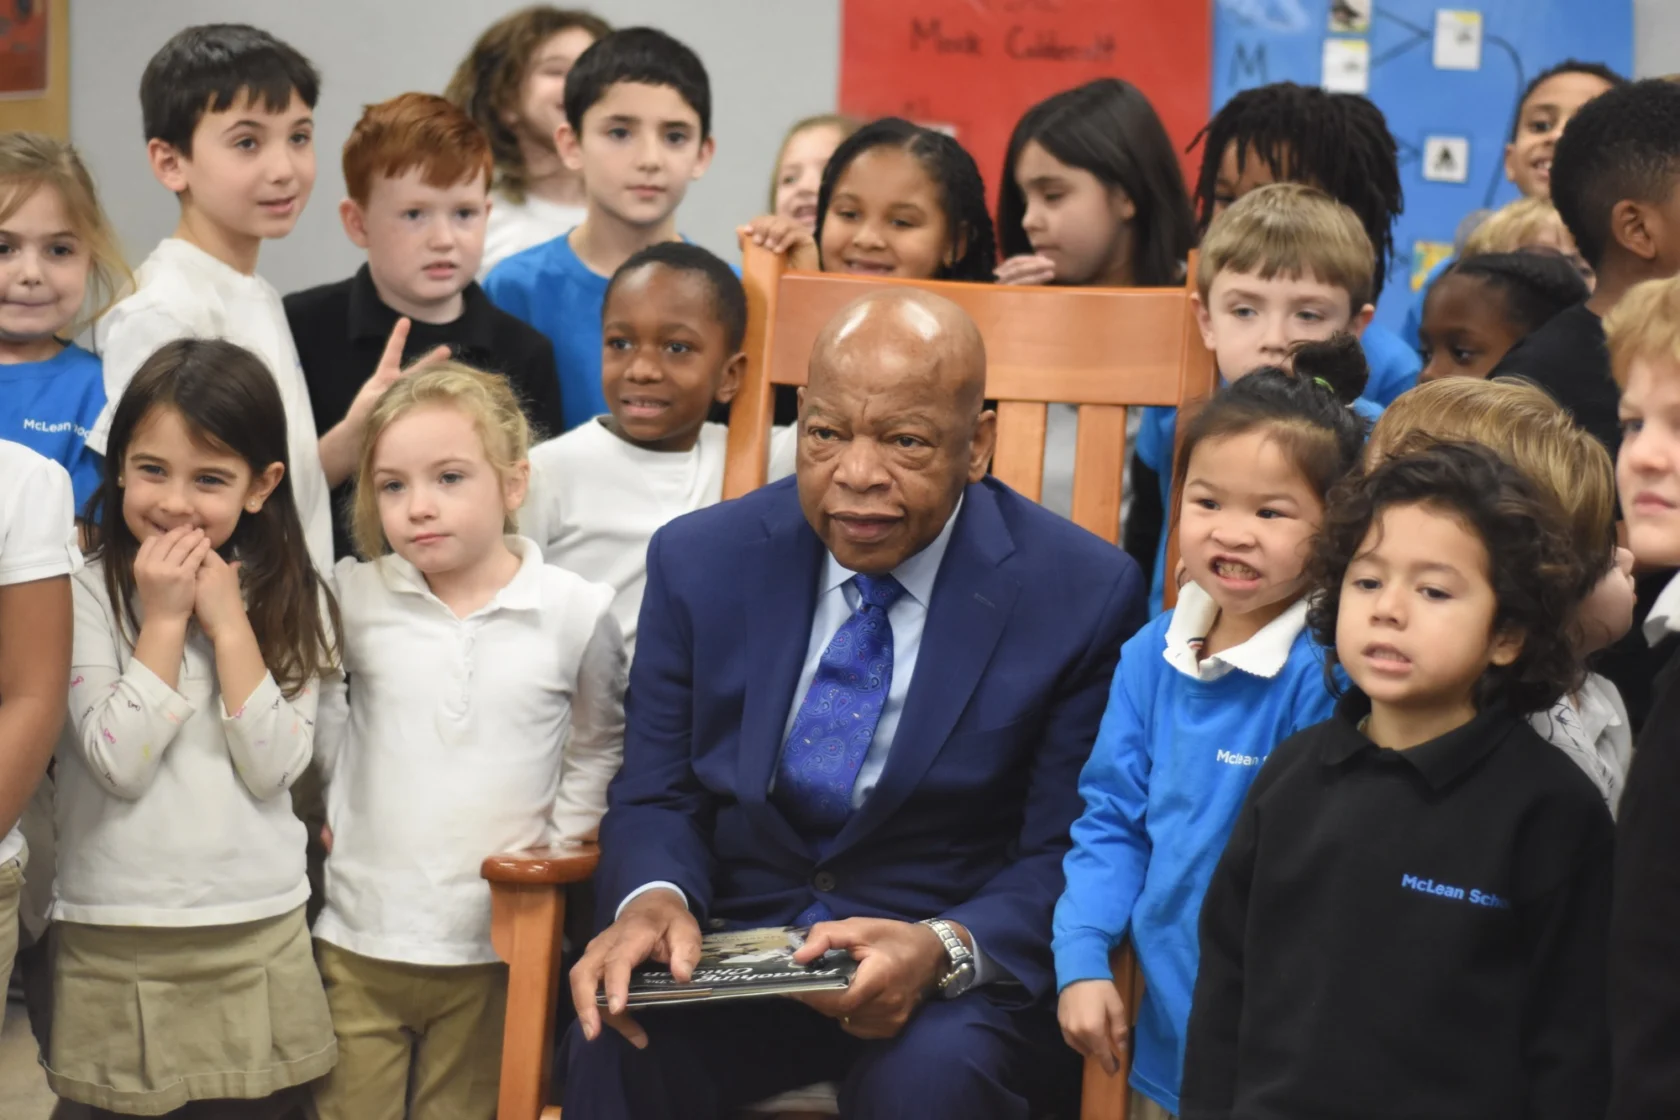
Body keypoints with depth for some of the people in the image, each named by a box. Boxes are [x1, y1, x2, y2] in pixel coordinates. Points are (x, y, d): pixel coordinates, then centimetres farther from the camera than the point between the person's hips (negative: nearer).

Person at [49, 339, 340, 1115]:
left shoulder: (292, 601, 1)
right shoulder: (88, 593, -7)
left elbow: (273, 768, -10)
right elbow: (119, 762, -16)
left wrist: (228, 622, -13)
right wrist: (164, 619, -16)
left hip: (258, 932, 2)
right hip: (116, 937, -2)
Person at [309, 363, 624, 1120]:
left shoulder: (576, 613, -5)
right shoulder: (355, 596, -3)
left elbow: (597, 744, 11)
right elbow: (314, 698, 16)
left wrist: (561, 838, 2)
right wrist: (331, 797, 8)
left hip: (497, 945, -1)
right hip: (359, 941, 1)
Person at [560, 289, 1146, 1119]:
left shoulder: (1083, 597, -7)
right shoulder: (700, 561, 3)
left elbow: (1066, 857, -6)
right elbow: (655, 795, 7)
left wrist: (944, 949, -26)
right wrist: (654, 899, -18)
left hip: (962, 979, -1)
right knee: (613, 1048, -29)